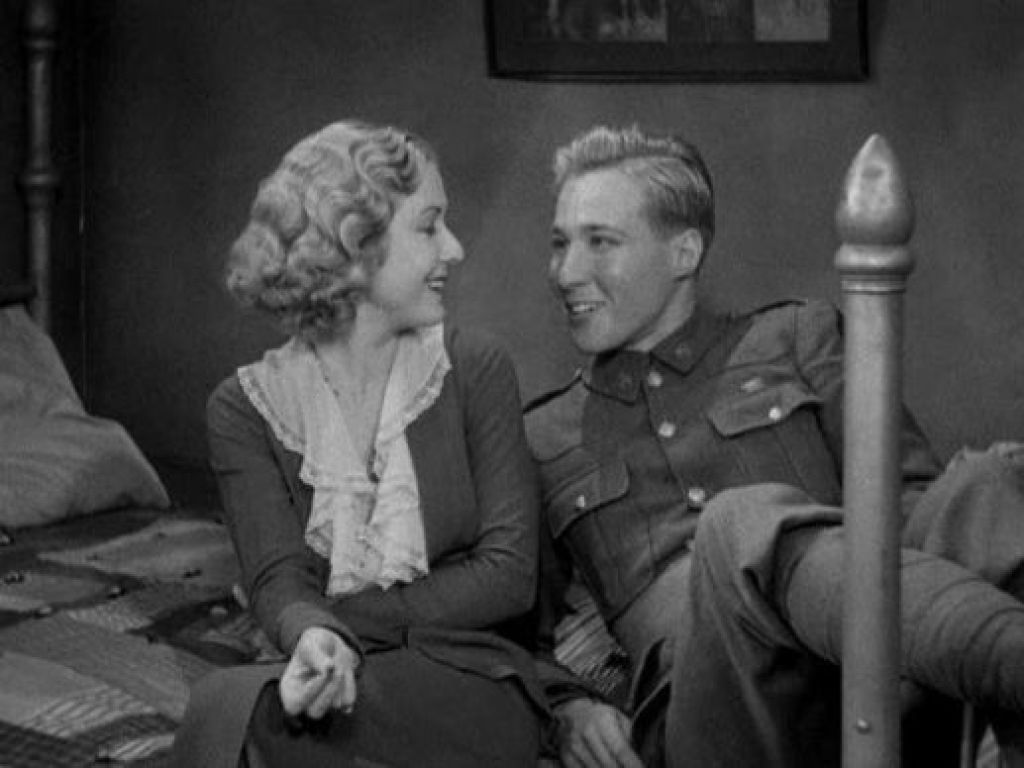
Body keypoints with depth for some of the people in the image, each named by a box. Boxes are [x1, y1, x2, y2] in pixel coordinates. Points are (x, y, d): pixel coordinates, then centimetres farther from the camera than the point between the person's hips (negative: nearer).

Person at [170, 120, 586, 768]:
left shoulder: (475, 370, 3)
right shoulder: (246, 408, 5)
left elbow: (509, 574, -3)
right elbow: (277, 579, -6)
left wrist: (344, 616, -14)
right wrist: (316, 637, -30)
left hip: (476, 688, -2)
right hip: (345, 687, 2)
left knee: (232, 707, -28)